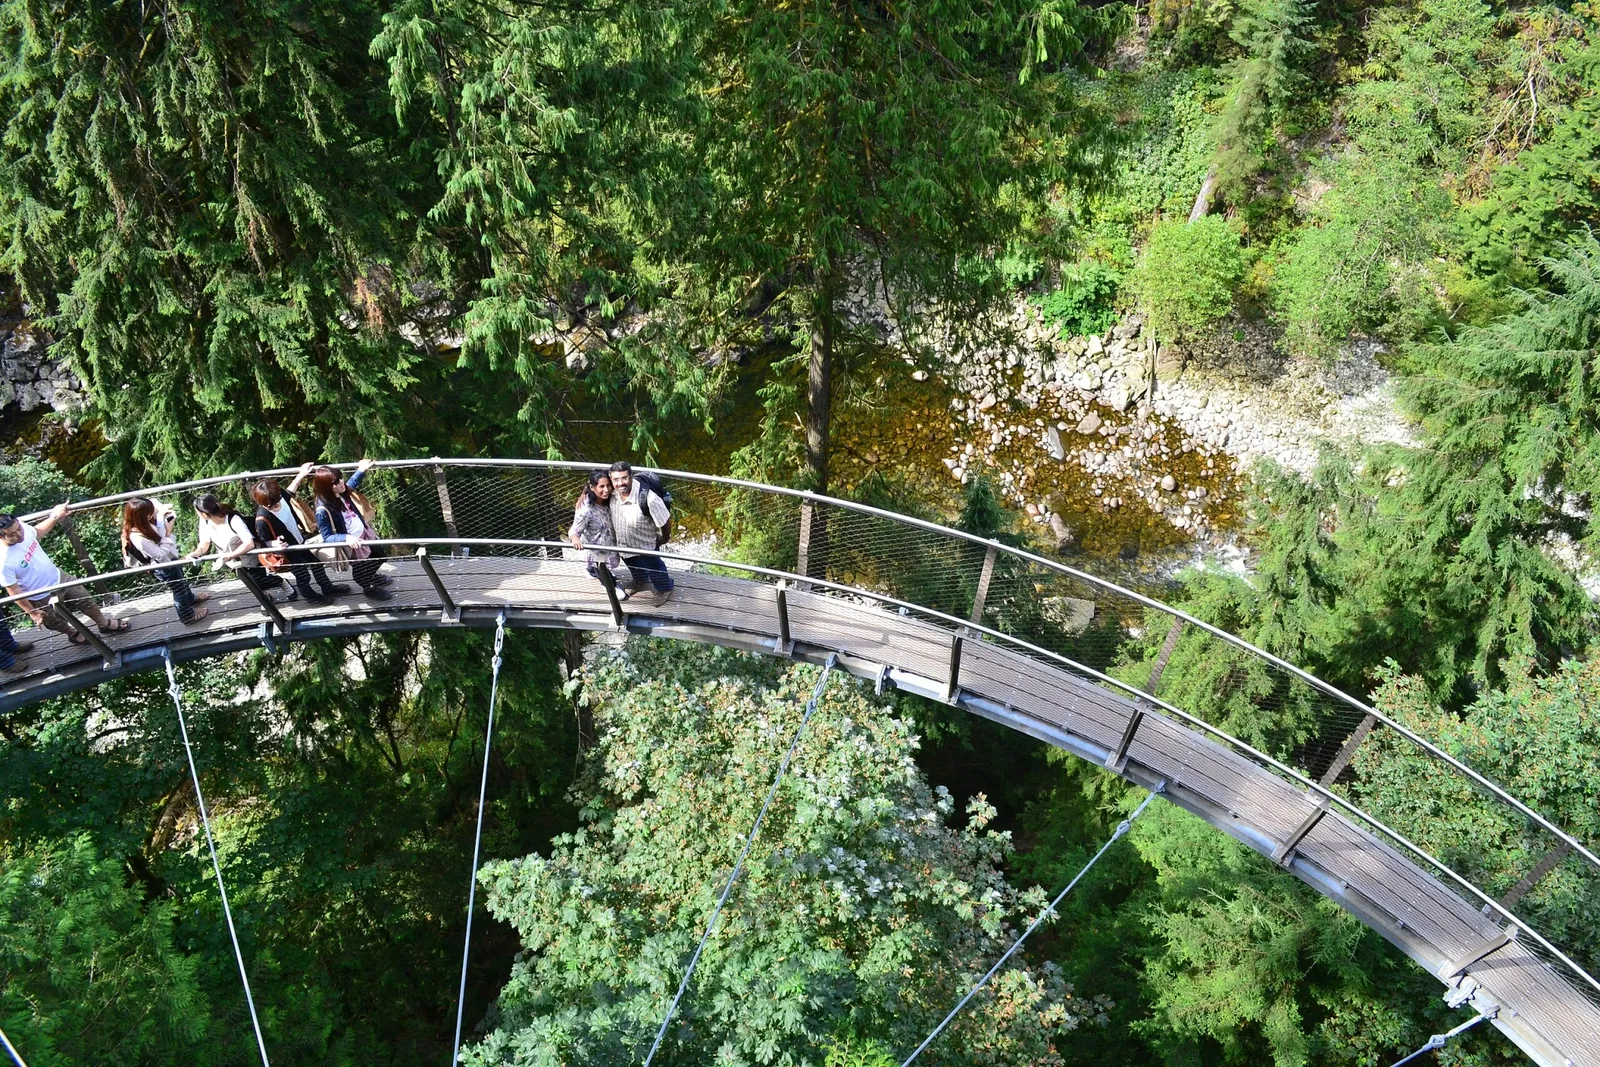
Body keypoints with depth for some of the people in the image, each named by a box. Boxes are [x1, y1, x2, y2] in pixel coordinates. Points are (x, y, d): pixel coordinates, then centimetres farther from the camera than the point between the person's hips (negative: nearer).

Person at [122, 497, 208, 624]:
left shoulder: (141, 523, -21)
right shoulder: (138, 538, -42)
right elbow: (160, 555, -31)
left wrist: (161, 513, -19)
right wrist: (169, 533, -32)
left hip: (170, 557, 8)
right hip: (164, 566, -8)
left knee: (181, 579, 34)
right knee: (179, 589, 19)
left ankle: (190, 597, 63)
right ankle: (187, 615, 44)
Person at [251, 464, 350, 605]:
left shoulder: (279, 495, -21)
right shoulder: (262, 519, -38)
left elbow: (289, 492, 6)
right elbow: (264, 541, -23)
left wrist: (301, 475, 10)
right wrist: (275, 544, -45)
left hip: (301, 539, 7)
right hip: (289, 551, -7)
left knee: (317, 562, 25)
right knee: (303, 575, 13)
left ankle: (327, 587, 50)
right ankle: (310, 596, 44)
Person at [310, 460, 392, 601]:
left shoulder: (341, 492, -17)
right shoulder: (323, 510, -37)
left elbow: (350, 484, 10)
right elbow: (327, 538, -30)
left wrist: (361, 471, -1)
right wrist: (346, 538, -46)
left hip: (364, 533, 7)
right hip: (352, 544, -7)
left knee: (379, 557, 32)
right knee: (362, 569, 22)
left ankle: (372, 577, 65)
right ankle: (369, 589, 55)